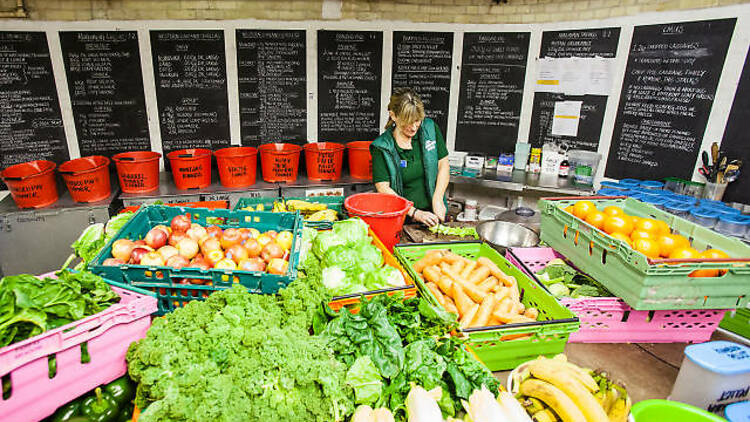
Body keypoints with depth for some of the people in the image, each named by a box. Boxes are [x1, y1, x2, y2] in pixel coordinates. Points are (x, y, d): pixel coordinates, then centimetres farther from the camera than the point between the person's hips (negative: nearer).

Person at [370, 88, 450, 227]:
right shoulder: (381, 147, -8)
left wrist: (438, 199, -5)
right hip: (401, 219, -2)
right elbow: (383, 188, -11)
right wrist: (415, 213, -17)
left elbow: (443, 165, 6)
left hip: (432, 214, 2)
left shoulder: (430, 129, 1)